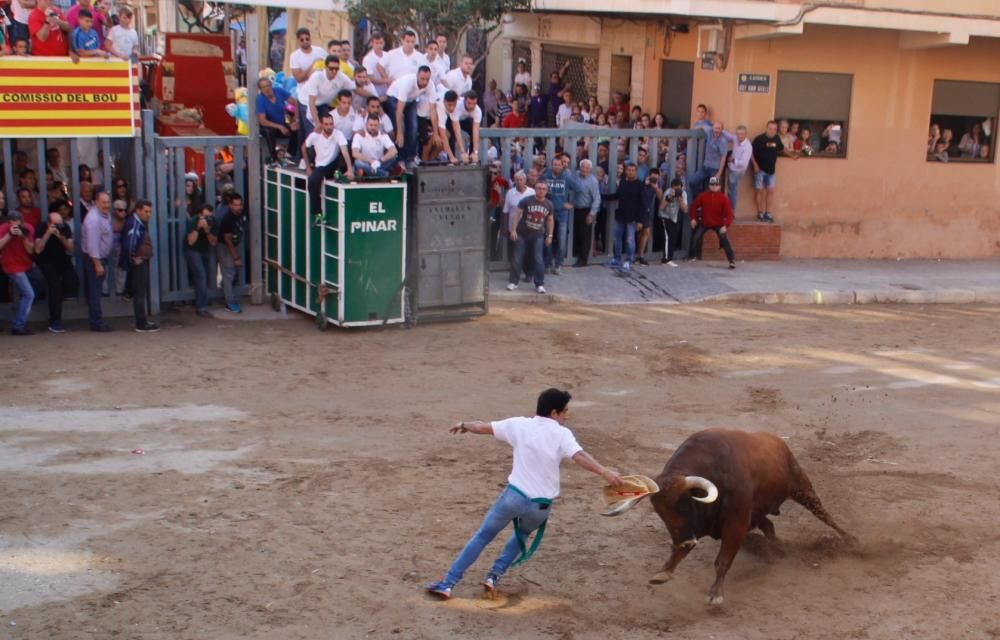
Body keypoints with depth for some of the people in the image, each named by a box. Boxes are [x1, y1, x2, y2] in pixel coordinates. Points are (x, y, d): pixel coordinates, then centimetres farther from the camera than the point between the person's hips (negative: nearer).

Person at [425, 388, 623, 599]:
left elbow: (483, 427, 12)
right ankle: (494, 576, 18)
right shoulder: (561, 433, -6)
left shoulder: (519, 424, 3)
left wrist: (464, 426, 31)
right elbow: (579, 456, -23)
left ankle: (447, 584, 9)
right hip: (540, 506, -1)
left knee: (483, 536, 15)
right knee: (522, 535, 31)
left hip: (514, 495, 1)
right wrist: (604, 472, -32)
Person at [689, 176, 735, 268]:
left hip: (718, 224, -3)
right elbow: (694, 206, 4)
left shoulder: (723, 199, -18)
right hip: (704, 223, 3)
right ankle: (695, 256, 20)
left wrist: (725, 226, -32)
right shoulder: (703, 196, -12)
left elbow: (729, 214, -20)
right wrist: (693, 218, -3)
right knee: (696, 238, -3)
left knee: (724, 239, -20)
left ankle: (732, 260, -17)